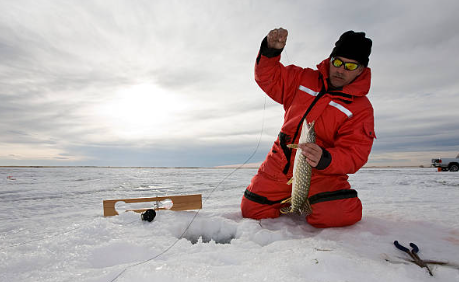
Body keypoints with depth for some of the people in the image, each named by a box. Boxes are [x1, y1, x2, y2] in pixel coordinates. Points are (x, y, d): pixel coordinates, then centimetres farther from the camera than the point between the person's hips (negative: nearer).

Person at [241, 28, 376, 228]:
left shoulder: (361, 108, -4)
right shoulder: (305, 79, 6)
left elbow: (353, 154, -12)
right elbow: (268, 77, 9)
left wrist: (324, 159, -33)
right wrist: (270, 49, -11)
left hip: (320, 173, -2)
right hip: (279, 166, 3)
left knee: (340, 214, -27)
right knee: (251, 210, 1)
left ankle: (313, 201, 9)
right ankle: (289, 201, 30)